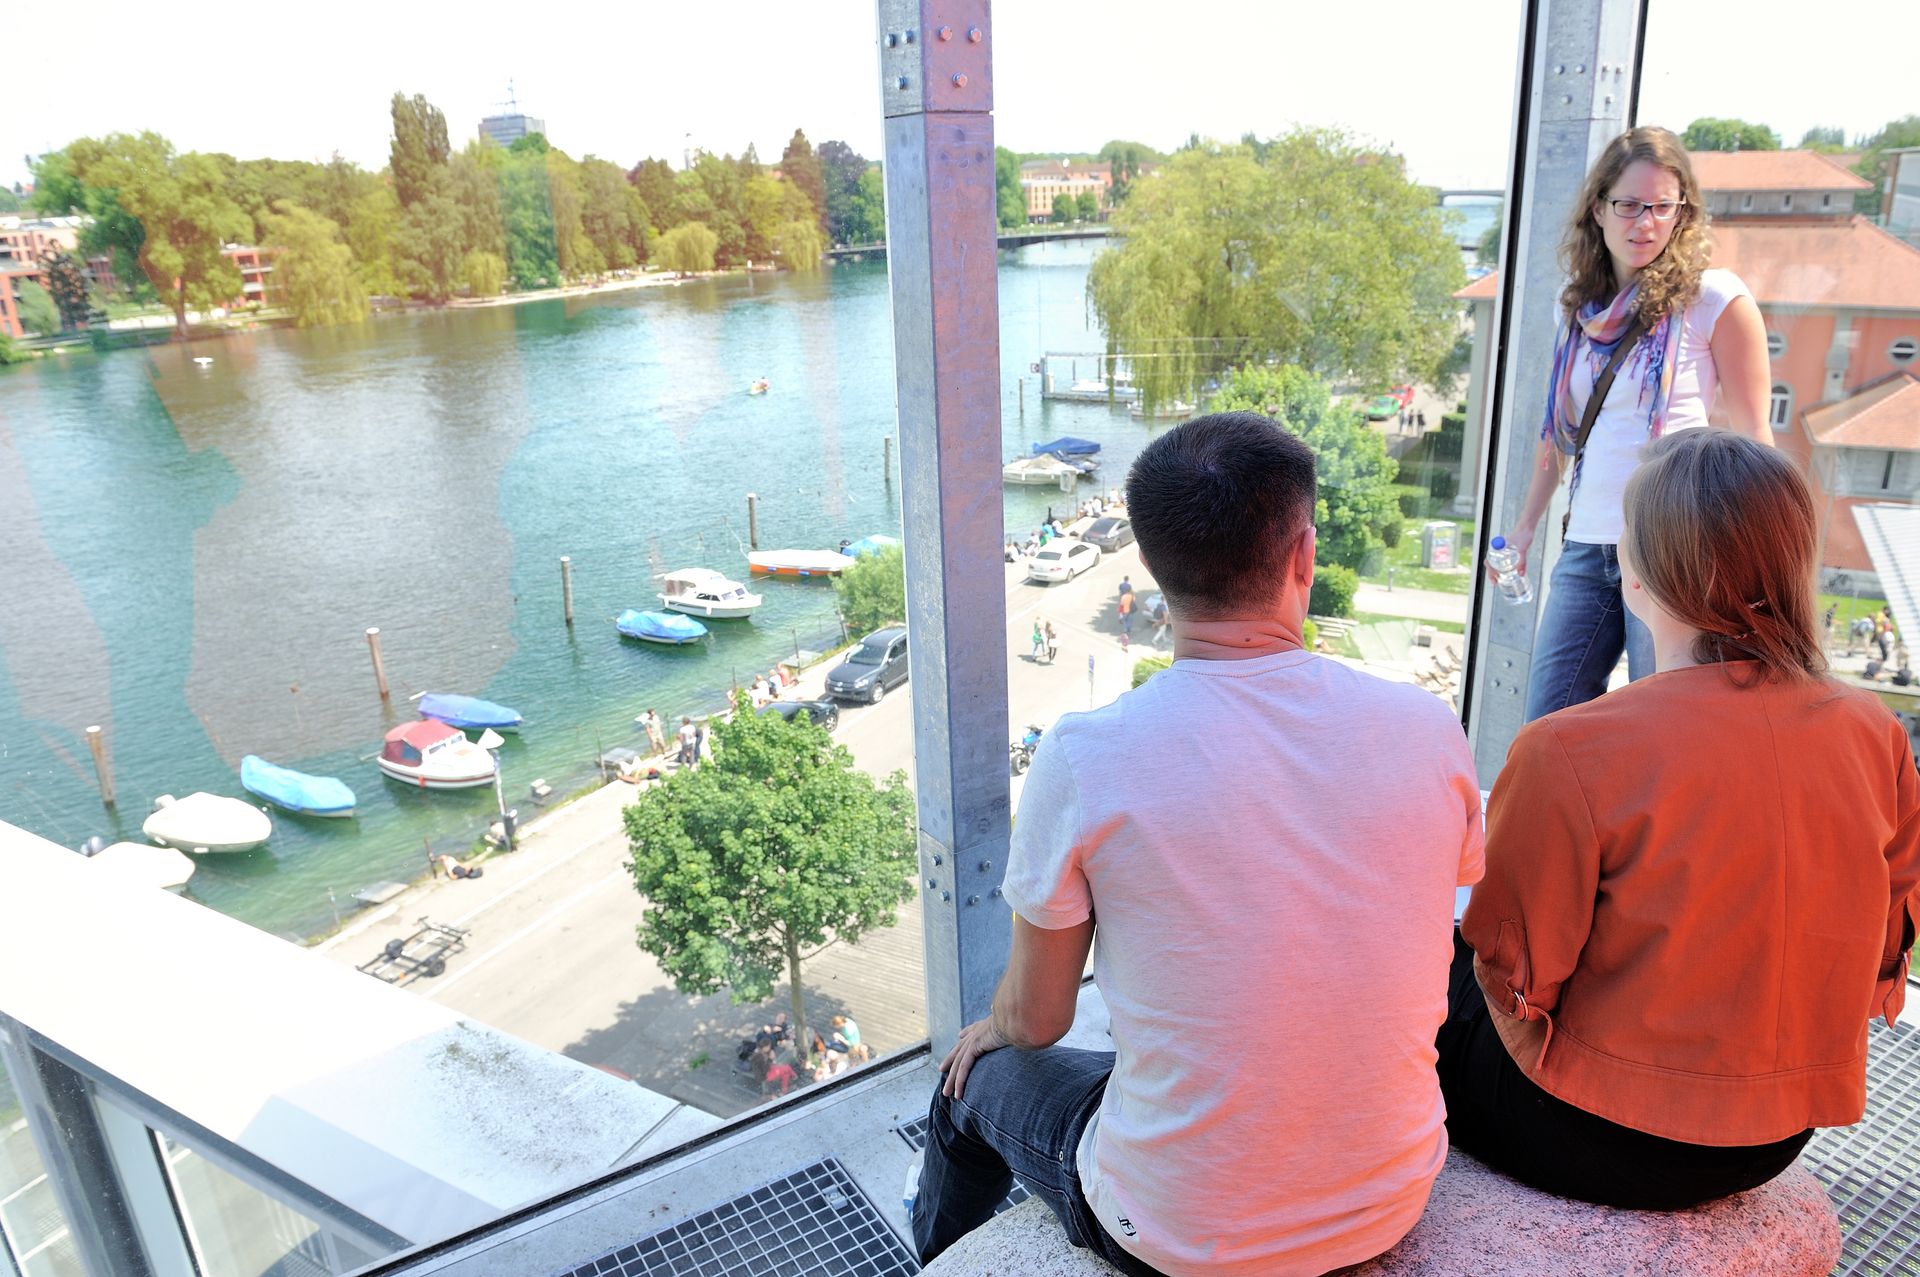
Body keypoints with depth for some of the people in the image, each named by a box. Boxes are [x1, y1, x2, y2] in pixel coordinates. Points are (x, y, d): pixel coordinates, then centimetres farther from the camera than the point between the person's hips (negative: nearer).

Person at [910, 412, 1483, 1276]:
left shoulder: (1085, 758, -24)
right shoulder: (1427, 731, -13)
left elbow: (1035, 1019, -10)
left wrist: (991, 1031, 15)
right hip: (1390, 1206, 4)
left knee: (977, 1077, 25)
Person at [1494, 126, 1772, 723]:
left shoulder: (1714, 298, -3)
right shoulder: (1579, 304, 12)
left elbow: (1752, 437, -3)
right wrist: (1526, 524, 20)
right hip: (1587, 547, 5)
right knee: (1544, 730, 5)